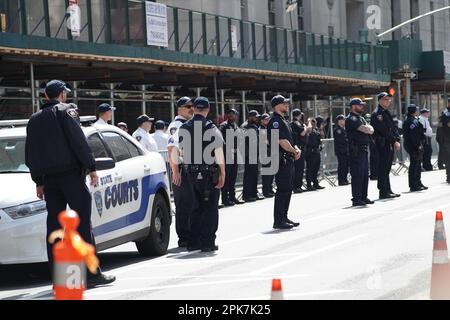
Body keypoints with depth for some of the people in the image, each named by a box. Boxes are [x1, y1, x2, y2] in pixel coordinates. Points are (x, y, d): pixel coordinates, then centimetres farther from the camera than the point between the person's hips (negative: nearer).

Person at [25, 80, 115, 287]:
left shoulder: (35, 120, 17)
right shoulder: (66, 111, -2)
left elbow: (30, 155, 18)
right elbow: (79, 141, -12)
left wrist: (39, 181, 21)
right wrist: (91, 167, -9)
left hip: (49, 178, 6)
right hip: (71, 174, -6)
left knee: (54, 225, 5)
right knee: (82, 222, -6)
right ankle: (91, 273, -10)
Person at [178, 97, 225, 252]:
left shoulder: (183, 128, 2)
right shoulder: (211, 128, -10)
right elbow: (219, 153, -11)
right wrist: (222, 174, -5)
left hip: (191, 173, 5)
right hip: (209, 173, -4)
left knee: (196, 207, 14)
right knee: (210, 208, 2)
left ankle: (193, 242, 15)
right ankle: (207, 242, 0)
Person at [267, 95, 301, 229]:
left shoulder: (283, 121, 19)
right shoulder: (275, 121, -13)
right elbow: (282, 142, -20)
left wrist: (296, 149, 1)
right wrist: (294, 151, -7)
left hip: (289, 160, 10)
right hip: (282, 159, -10)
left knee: (288, 190, 14)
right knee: (282, 190, -9)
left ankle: (284, 218, 20)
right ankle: (278, 221, -6)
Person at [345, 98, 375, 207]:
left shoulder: (361, 118, 22)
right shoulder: (351, 119, -10)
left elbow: (371, 129, 12)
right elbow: (365, 129, -18)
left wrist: (368, 129, -9)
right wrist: (368, 129, 3)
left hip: (364, 149, 10)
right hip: (356, 150, -10)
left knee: (365, 174, 11)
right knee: (357, 174, -9)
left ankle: (363, 196, 17)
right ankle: (356, 199, -8)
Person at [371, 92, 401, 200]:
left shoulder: (387, 113, 19)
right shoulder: (377, 114, -10)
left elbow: (394, 128, 14)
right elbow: (384, 131, -17)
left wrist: (397, 140, -1)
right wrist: (394, 141, -15)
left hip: (390, 145, 9)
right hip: (382, 144, -9)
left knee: (387, 168, 12)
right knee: (383, 168, -7)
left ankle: (388, 191, 16)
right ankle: (383, 192, -5)